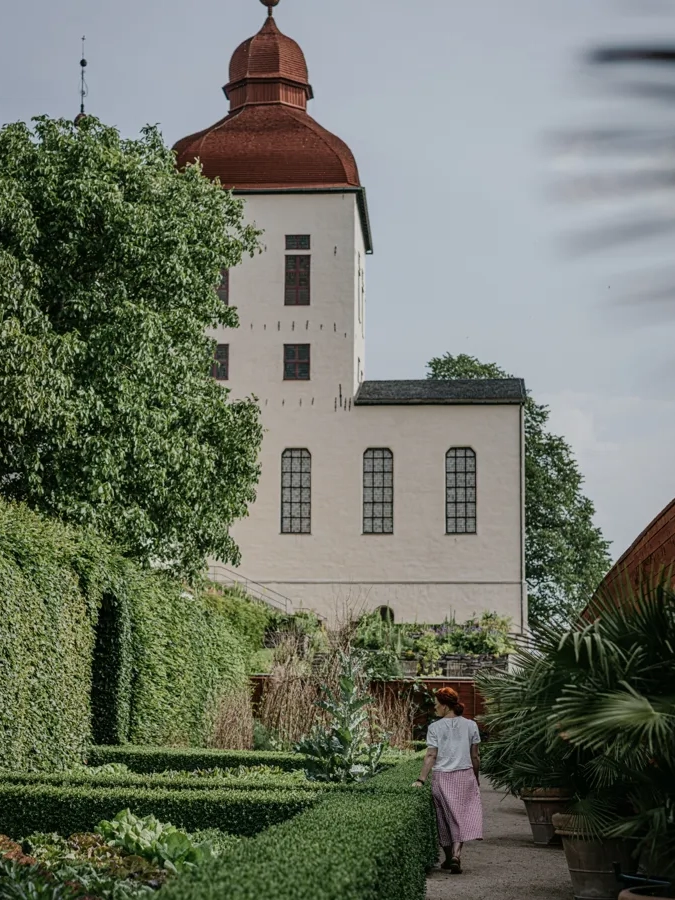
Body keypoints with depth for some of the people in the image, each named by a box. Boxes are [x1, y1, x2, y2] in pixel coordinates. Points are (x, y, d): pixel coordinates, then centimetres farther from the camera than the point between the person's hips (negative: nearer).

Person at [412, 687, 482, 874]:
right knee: (463, 816, 1)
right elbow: (475, 756, 6)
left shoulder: (435, 727, -5)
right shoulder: (470, 725, 2)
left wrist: (421, 780, -8)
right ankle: (456, 855, -18)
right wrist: (476, 779, 16)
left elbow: (431, 756, -10)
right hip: (465, 775, 1)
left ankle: (449, 858, 26)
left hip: (442, 778, -1)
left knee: (445, 818, 13)